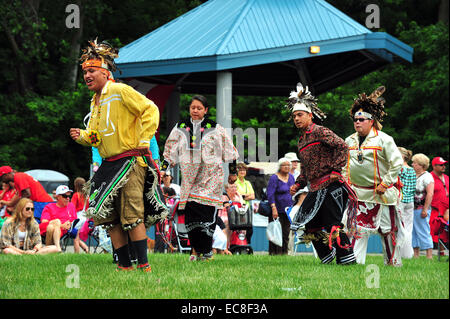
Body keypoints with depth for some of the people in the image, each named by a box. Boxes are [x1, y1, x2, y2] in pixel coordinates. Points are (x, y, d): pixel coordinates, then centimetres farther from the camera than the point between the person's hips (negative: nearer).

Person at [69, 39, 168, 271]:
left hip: (129, 162, -9)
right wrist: (81, 136, 5)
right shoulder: (95, 101, 18)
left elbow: (150, 110, -11)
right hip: (109, 165, 9)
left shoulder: (120, 91, -8)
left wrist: (144, 141, -13)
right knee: (109, 217, 5)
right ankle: (125, 266, 11)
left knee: (132, 217, -12)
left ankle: (144, 266, -8)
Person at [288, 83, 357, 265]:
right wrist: (298, 185, 13)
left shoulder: (320, 132, -8)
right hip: (315, 190, 9)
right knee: (311, 226, 10)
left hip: (330, 186, -9)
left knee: (332, 226, -11)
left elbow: (341, 146, -18)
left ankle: (347, 259, -5)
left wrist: (336, 170, -21)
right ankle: (327, 257, 22)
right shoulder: (301, 140, 19)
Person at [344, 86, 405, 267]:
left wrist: (384, 185, -13)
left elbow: (397, 164, -9)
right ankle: (355, 261, 1)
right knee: (358, 228, -1)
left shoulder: (383, 140, -7)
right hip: (358, 194, 4)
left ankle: (393, 262, 12)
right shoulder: (349, 141, 10)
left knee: (387, 230, 2)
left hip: (381, 194, -4)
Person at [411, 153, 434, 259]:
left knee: (423, 232, -8)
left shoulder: (427, 177, -8)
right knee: (413, 233, 9)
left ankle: (429, 256, -6)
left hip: (421, 209, -8)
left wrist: (425, 209, -20)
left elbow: (430, 194, -16)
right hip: (411, 209, 8)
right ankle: (416, 255, 13)